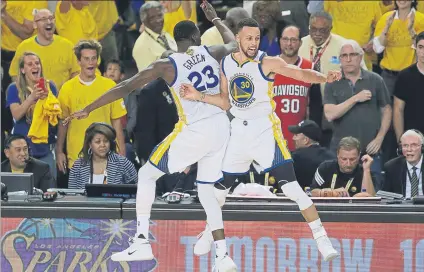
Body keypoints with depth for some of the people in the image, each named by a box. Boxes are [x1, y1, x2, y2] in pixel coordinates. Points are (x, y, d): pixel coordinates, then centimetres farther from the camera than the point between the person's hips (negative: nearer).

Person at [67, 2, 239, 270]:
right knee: (207, 190, 18)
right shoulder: (210, 52, 5)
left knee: (147, 175, 10)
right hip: (221, 127, 5)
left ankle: (142, 241, 2)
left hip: (195, 132, -5)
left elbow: (125, 87, -5)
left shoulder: (166, 65, -5)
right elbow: (234, 44, 29)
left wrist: (88, 109, 1)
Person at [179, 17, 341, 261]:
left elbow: (301, 74, -25)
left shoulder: (267, 63, -12)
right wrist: (199, 96, 3)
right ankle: (209, 234, 41)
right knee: (220, 186, 16)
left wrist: (325, 78, -43)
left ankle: (323, 240, -12)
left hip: (265, 129, -5)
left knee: (291, 186, -16)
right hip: (240, 130, 6)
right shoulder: (226, 64, 5)